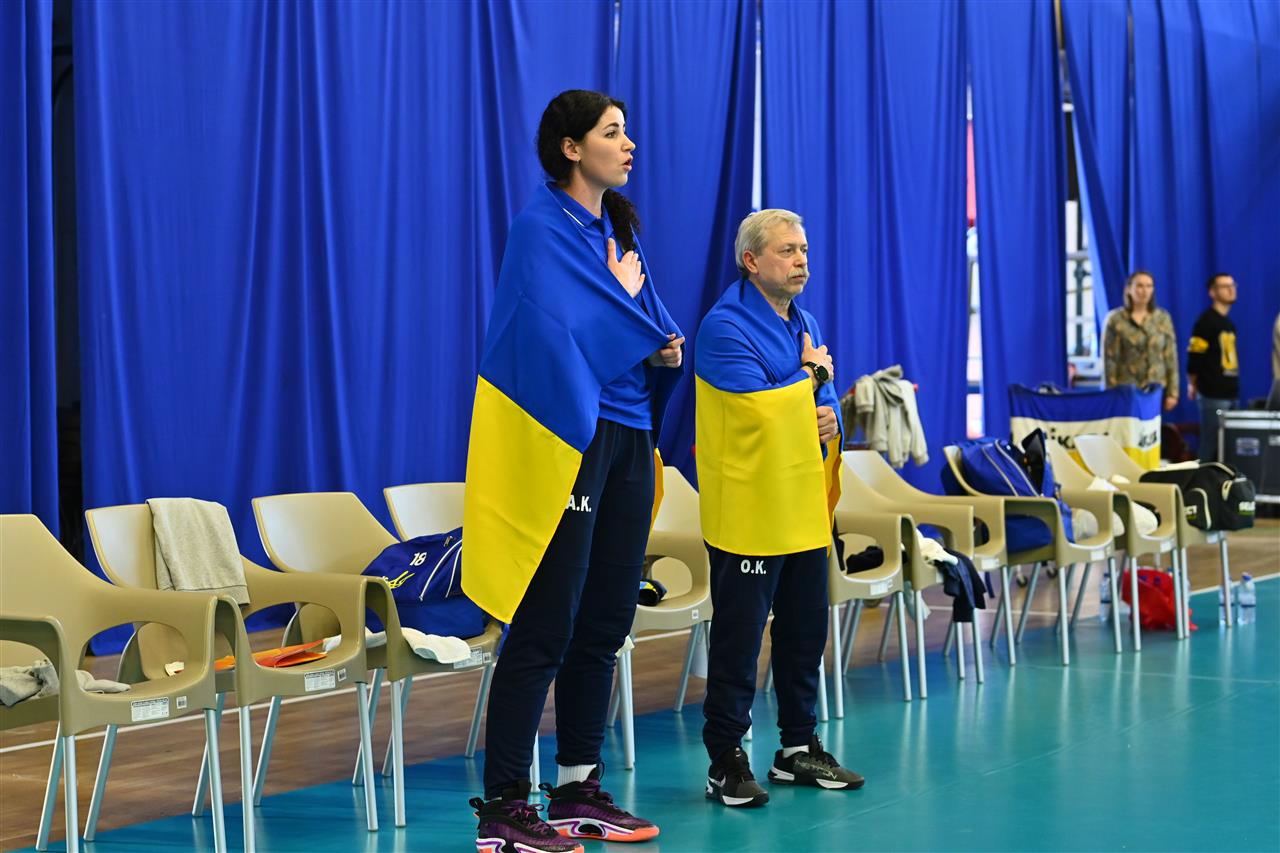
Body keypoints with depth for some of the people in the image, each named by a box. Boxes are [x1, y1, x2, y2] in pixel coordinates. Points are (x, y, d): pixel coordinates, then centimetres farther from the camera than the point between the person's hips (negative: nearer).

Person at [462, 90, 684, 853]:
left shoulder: (617, 229, 16)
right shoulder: (542, 230, -9)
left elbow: (654, 330, 17)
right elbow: (560, 334, -21)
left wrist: (667, 348, -6)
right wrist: (632, 306, -4)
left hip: (626, 439, 8)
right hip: (568, 440, -8)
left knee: (605, 624, 10)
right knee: (546, 628, -8)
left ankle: (578, 791, 19)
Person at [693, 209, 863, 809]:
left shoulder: (803, 323, 15)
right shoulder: (725, 327, -12)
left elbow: (822, 399, 18)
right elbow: (761, 407, -22)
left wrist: (829, 422, -6)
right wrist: (809, 375, -6)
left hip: (805, 505, 8)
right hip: (749, 507, -8)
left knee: (805, 629, 14)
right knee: (738, 636, -3)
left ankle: (799, 747, 25)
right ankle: (726, 759, 5)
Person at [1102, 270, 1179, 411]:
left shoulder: (1163, 318, 7)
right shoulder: (1116, 320, -1)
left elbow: (1171, 357, 7)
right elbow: (1110, 359, -3)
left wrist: (1172, 392, 3)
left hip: (1156, 388, 3)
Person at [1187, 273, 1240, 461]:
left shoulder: (1228, 323, 17)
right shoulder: (1206, 321, -10)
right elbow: (1194, 357, -12)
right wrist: (1192, 384, -3)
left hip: (1230, 394, 8)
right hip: (1213, 395, -8)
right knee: (1211, 447, -6)